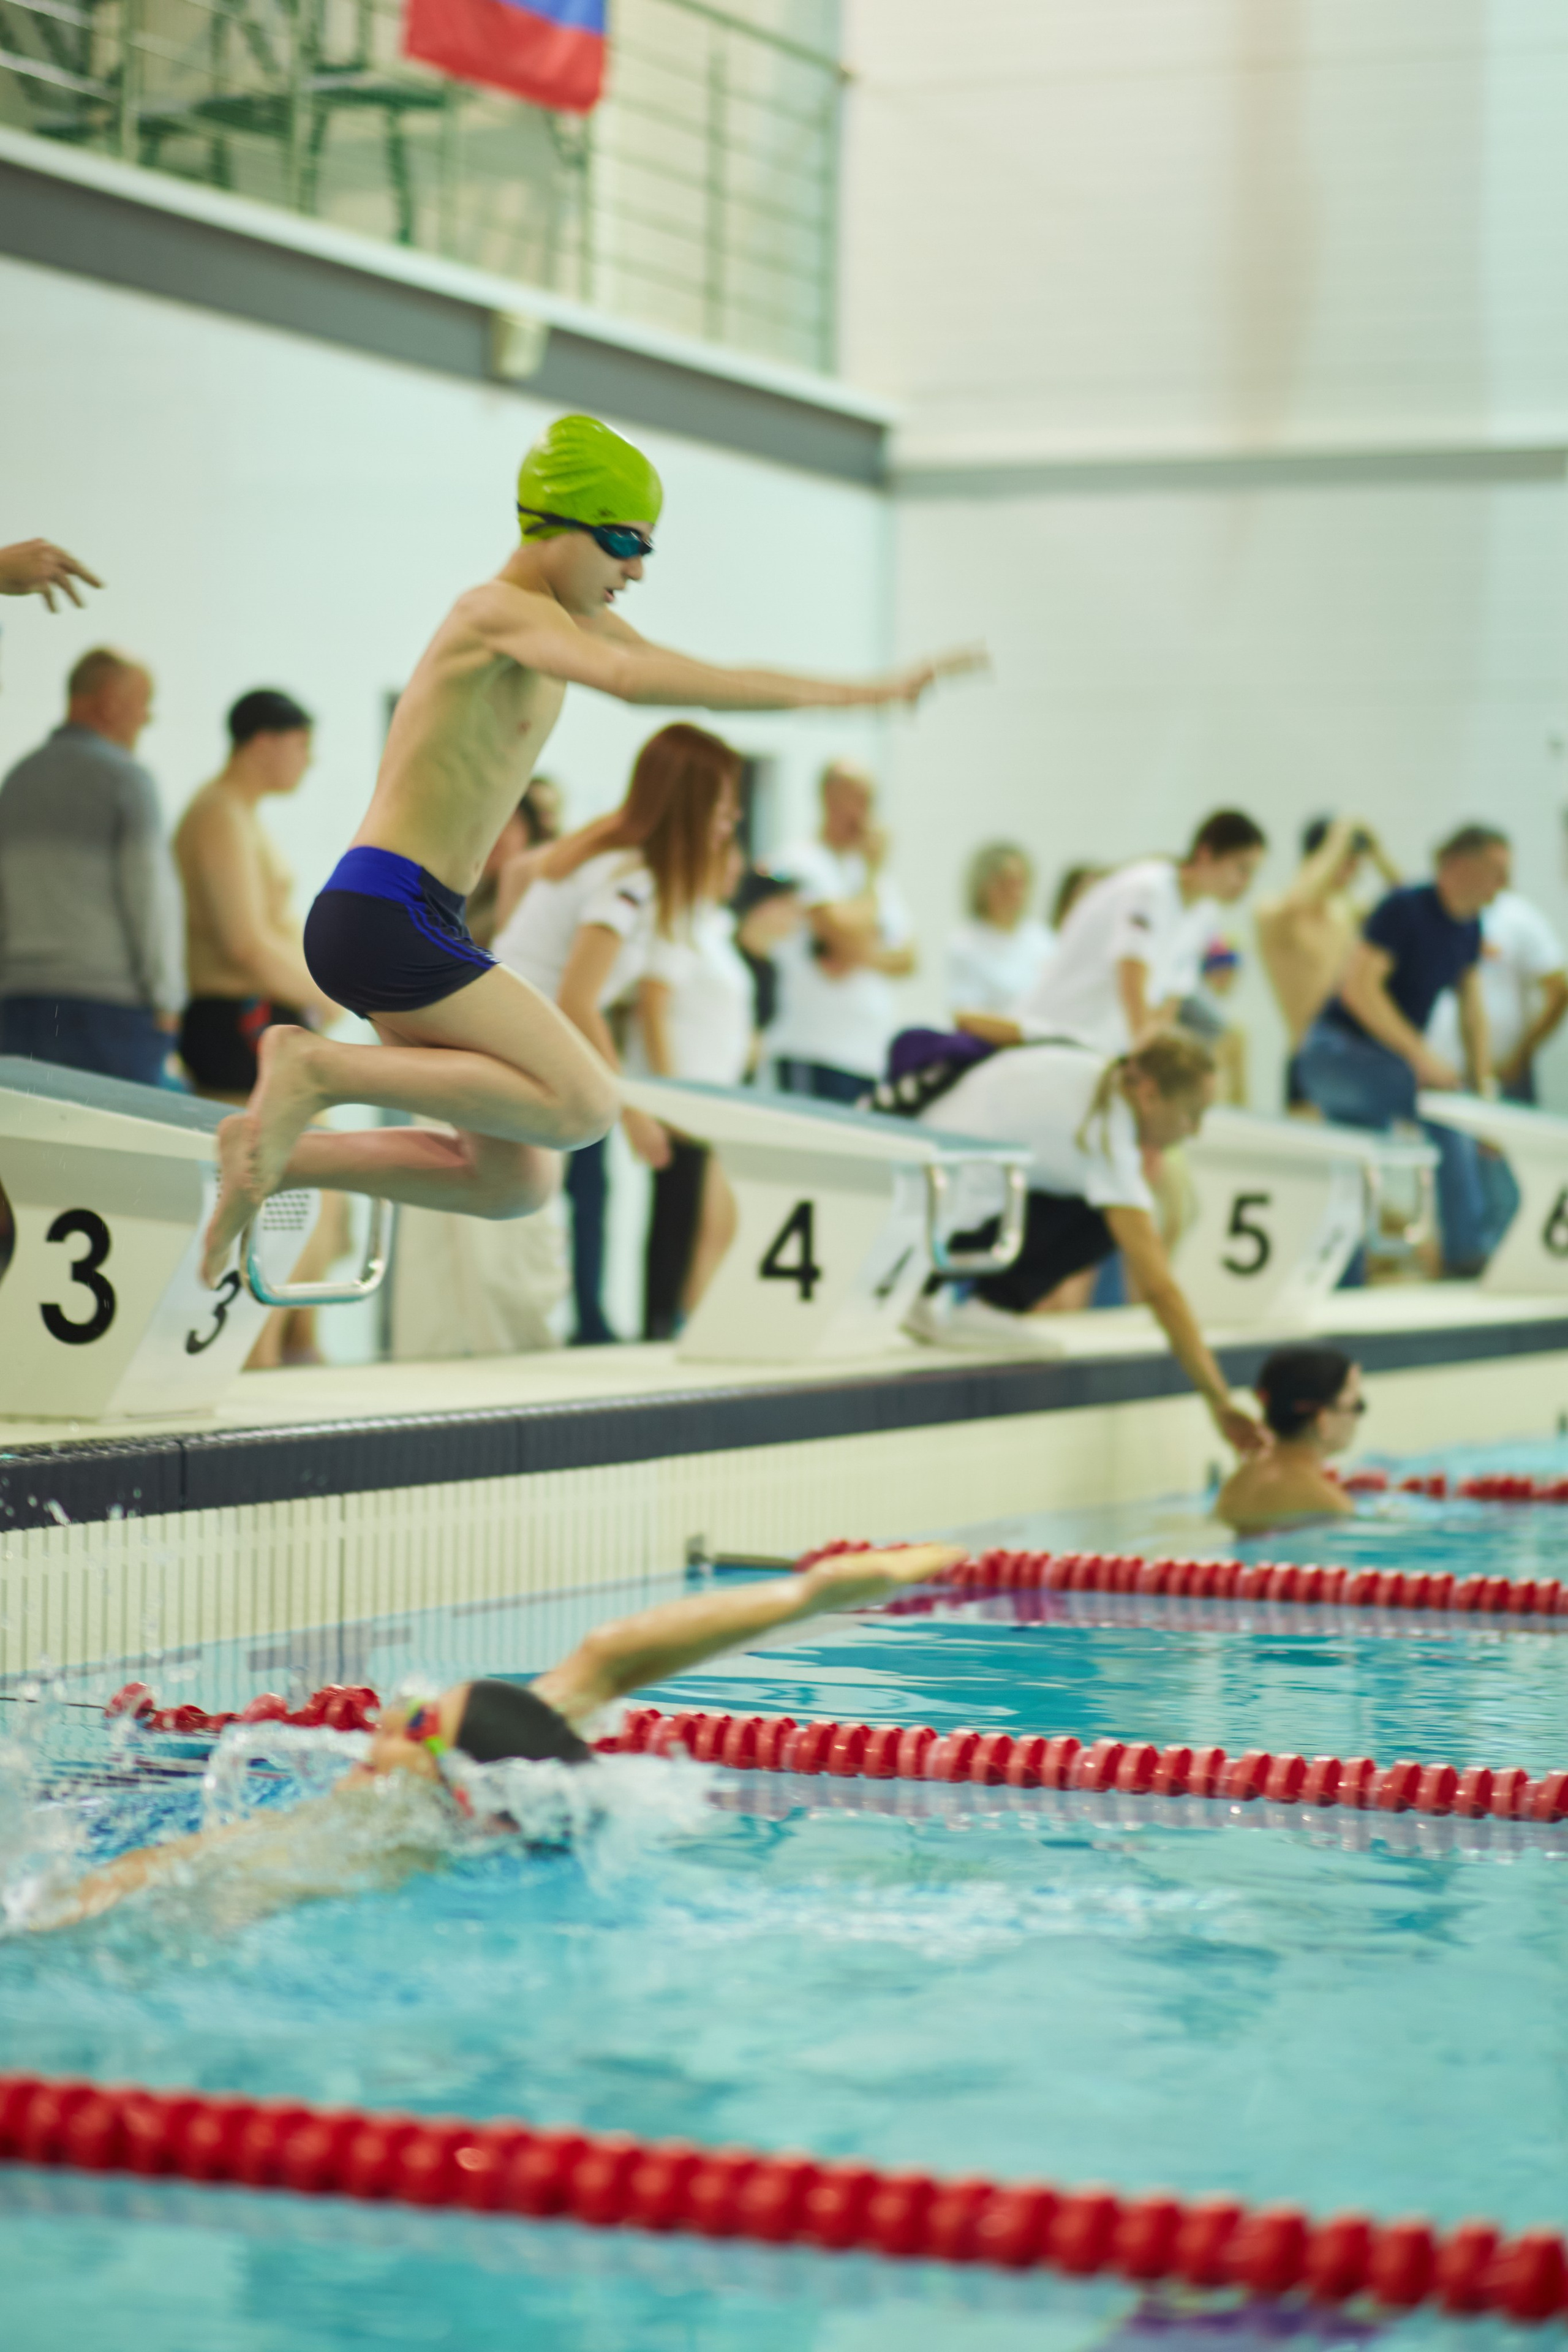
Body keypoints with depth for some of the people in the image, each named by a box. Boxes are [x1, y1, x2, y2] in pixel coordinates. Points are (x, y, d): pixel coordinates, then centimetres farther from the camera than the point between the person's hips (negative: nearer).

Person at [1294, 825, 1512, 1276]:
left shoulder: (1468, 929, 8)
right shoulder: (1404, 909, -17)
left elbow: (1472, 1013, 14)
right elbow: (1359, 986, -24)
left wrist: (1485, 1092, 8)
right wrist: (1421, 1056, -27)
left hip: (1381, 1061, 9)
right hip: (1336, 1050, -9)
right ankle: (1468, 1248, -24)